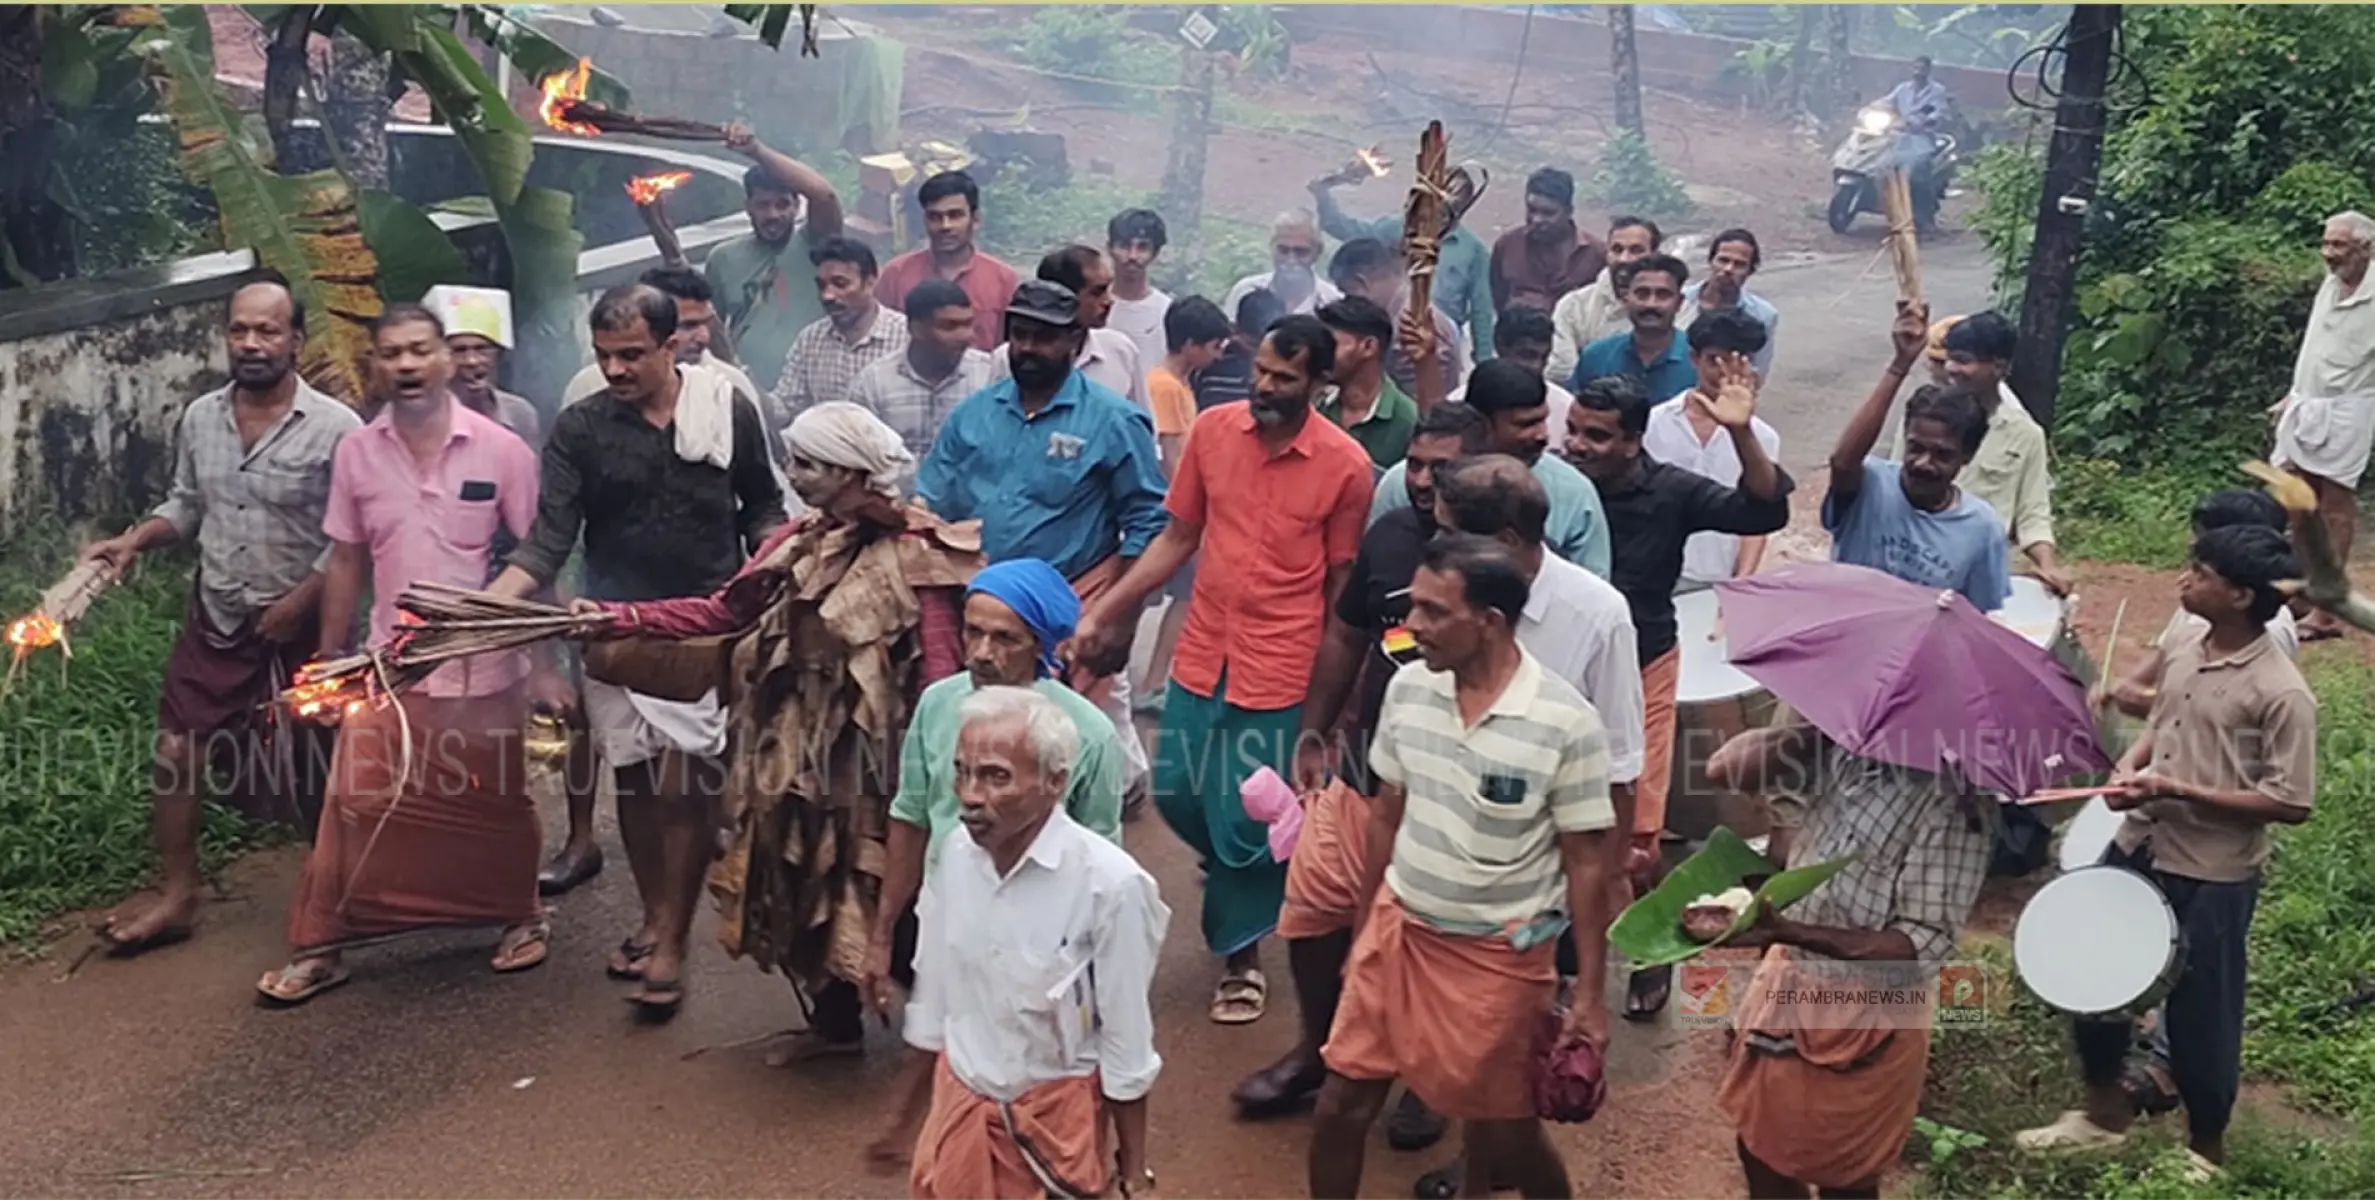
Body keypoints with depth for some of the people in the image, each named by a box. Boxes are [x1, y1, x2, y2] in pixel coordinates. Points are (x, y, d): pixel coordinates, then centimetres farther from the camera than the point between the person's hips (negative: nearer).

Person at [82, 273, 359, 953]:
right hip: (214, 621, 5)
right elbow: (188, 505, 13)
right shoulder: (199, 418, 0)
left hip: (296, 629, -5)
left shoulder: (334, 428, -17)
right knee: (175, 752, 5)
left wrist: (300, 601, -20)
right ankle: (177, 896, 18)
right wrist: (135, 540, -4)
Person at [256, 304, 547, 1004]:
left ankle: (522, 916, 35)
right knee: (357, 804, 1)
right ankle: (320, 947, 13)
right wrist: (330, 659, 8)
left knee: (496, 806, 14)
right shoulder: (356, 453, 0)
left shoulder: (501, 449, -9)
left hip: (484, 670, -2)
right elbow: (346, 561, 7)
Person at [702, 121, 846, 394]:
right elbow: (709, 323, 18)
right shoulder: (725, 257, 10)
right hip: (745, 396, 3)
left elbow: (823, 193, -20)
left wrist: (758, 151, -24)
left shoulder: (812, 246, -2)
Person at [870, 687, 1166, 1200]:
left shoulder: (1110, 884, -24)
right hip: (959, 1101, 5)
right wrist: (912, 1108, 16)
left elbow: (1127, 1045, -15)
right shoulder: (956, 857, -7)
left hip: (1058, 1114, -4)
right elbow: (934, 995, 6)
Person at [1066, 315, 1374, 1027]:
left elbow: (1342, 585, -4)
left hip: (1279, 672, -4)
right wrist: (1101, 612, 2)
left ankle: (1242, 953, 28)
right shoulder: (1212, 430, -3)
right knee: (1177, 796, 14)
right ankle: (1247, 881, 46)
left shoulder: (1346, 465, -12)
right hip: (1200, 658, 4)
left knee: (1250, 824, 4)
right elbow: (1177, 539, 6)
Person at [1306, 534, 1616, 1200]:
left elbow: (1587, 864, -12)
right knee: (1341, 1106, 11)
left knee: (1507, 1132, 10)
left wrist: (1589, 992, -9)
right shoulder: (1407, 688, -6)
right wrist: (1363, 928, 14)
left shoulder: (1567, 723, -21)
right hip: (1399, 929, 5)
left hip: (1499, 954, -4)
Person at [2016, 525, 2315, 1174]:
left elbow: (2291, 804, -20)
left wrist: (2179, 791, -23)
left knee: (2200, 1013, 9)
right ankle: (2104, 1111, 41)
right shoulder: (2183, 652, 1)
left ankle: (2205, 1150, 32)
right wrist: (2129, 765, -5)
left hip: (2212, 876, -7)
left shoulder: (2281, 693, -21)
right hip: (2138, 846, 7)